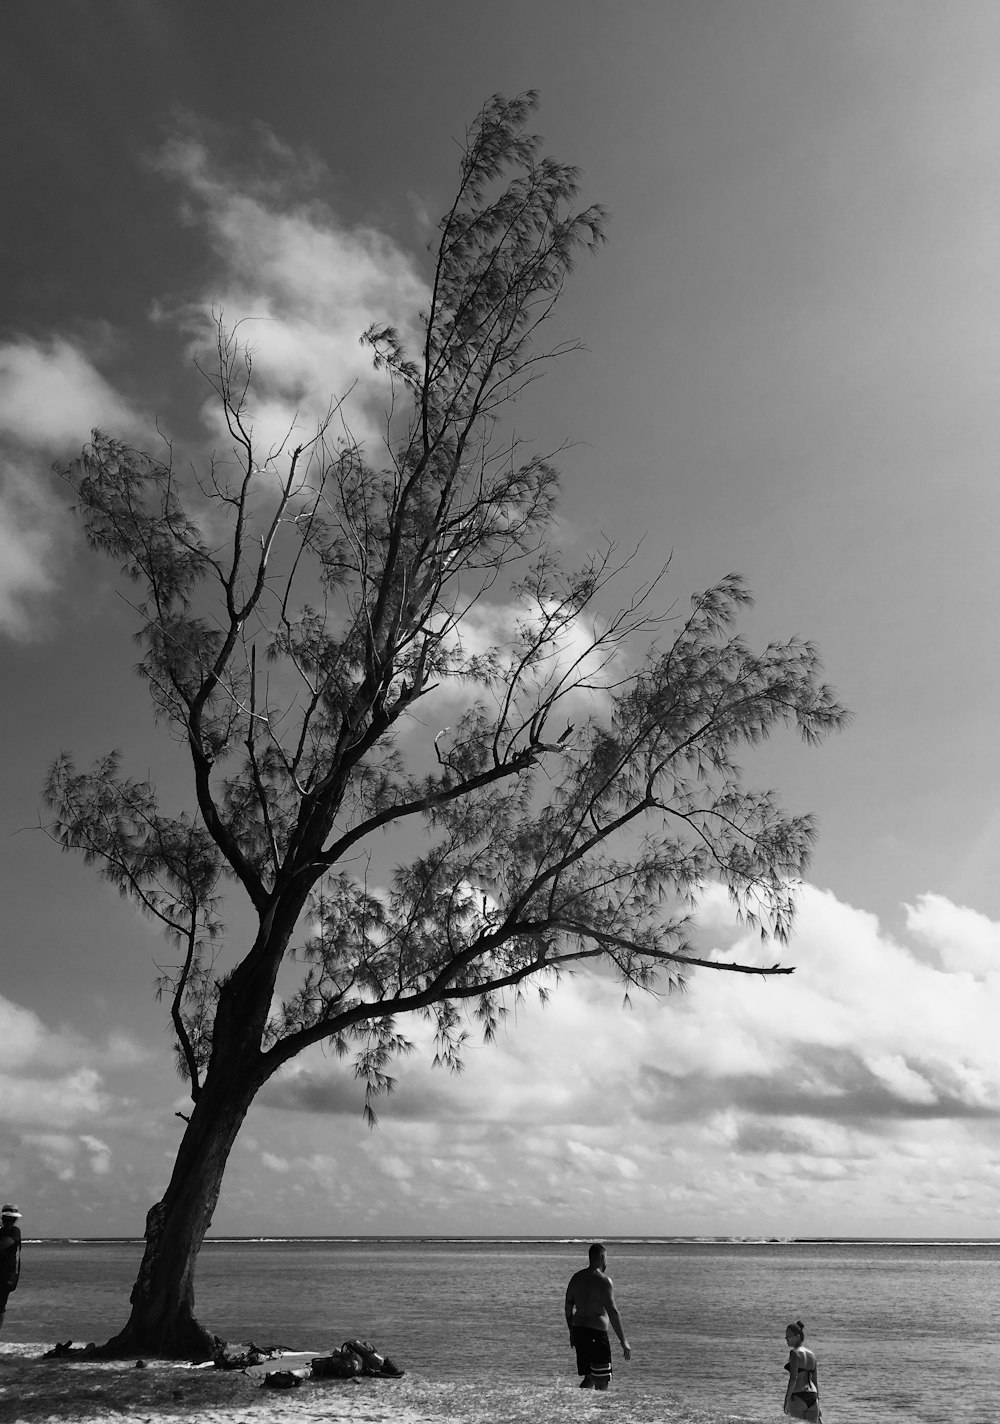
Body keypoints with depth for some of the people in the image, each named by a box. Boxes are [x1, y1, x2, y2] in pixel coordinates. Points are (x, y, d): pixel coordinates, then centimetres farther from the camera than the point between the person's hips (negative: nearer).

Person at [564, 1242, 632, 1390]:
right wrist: (624, 1342, -13)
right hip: (596, 1333, -7)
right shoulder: (603, 1280, -12)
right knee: (602, 1382, 0)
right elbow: (613, 1313, -17)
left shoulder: (576, 1278, 10)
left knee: (589, 1377, 18)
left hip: (578, 1330, 7)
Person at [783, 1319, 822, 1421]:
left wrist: (787, 1400, -18)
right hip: (812, 1397, 7)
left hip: (798, 1396, -7)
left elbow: (793, 1378, -18)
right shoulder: (811, 1354, 15)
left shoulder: (795, 1352, -9)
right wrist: (817, 1401, 25)